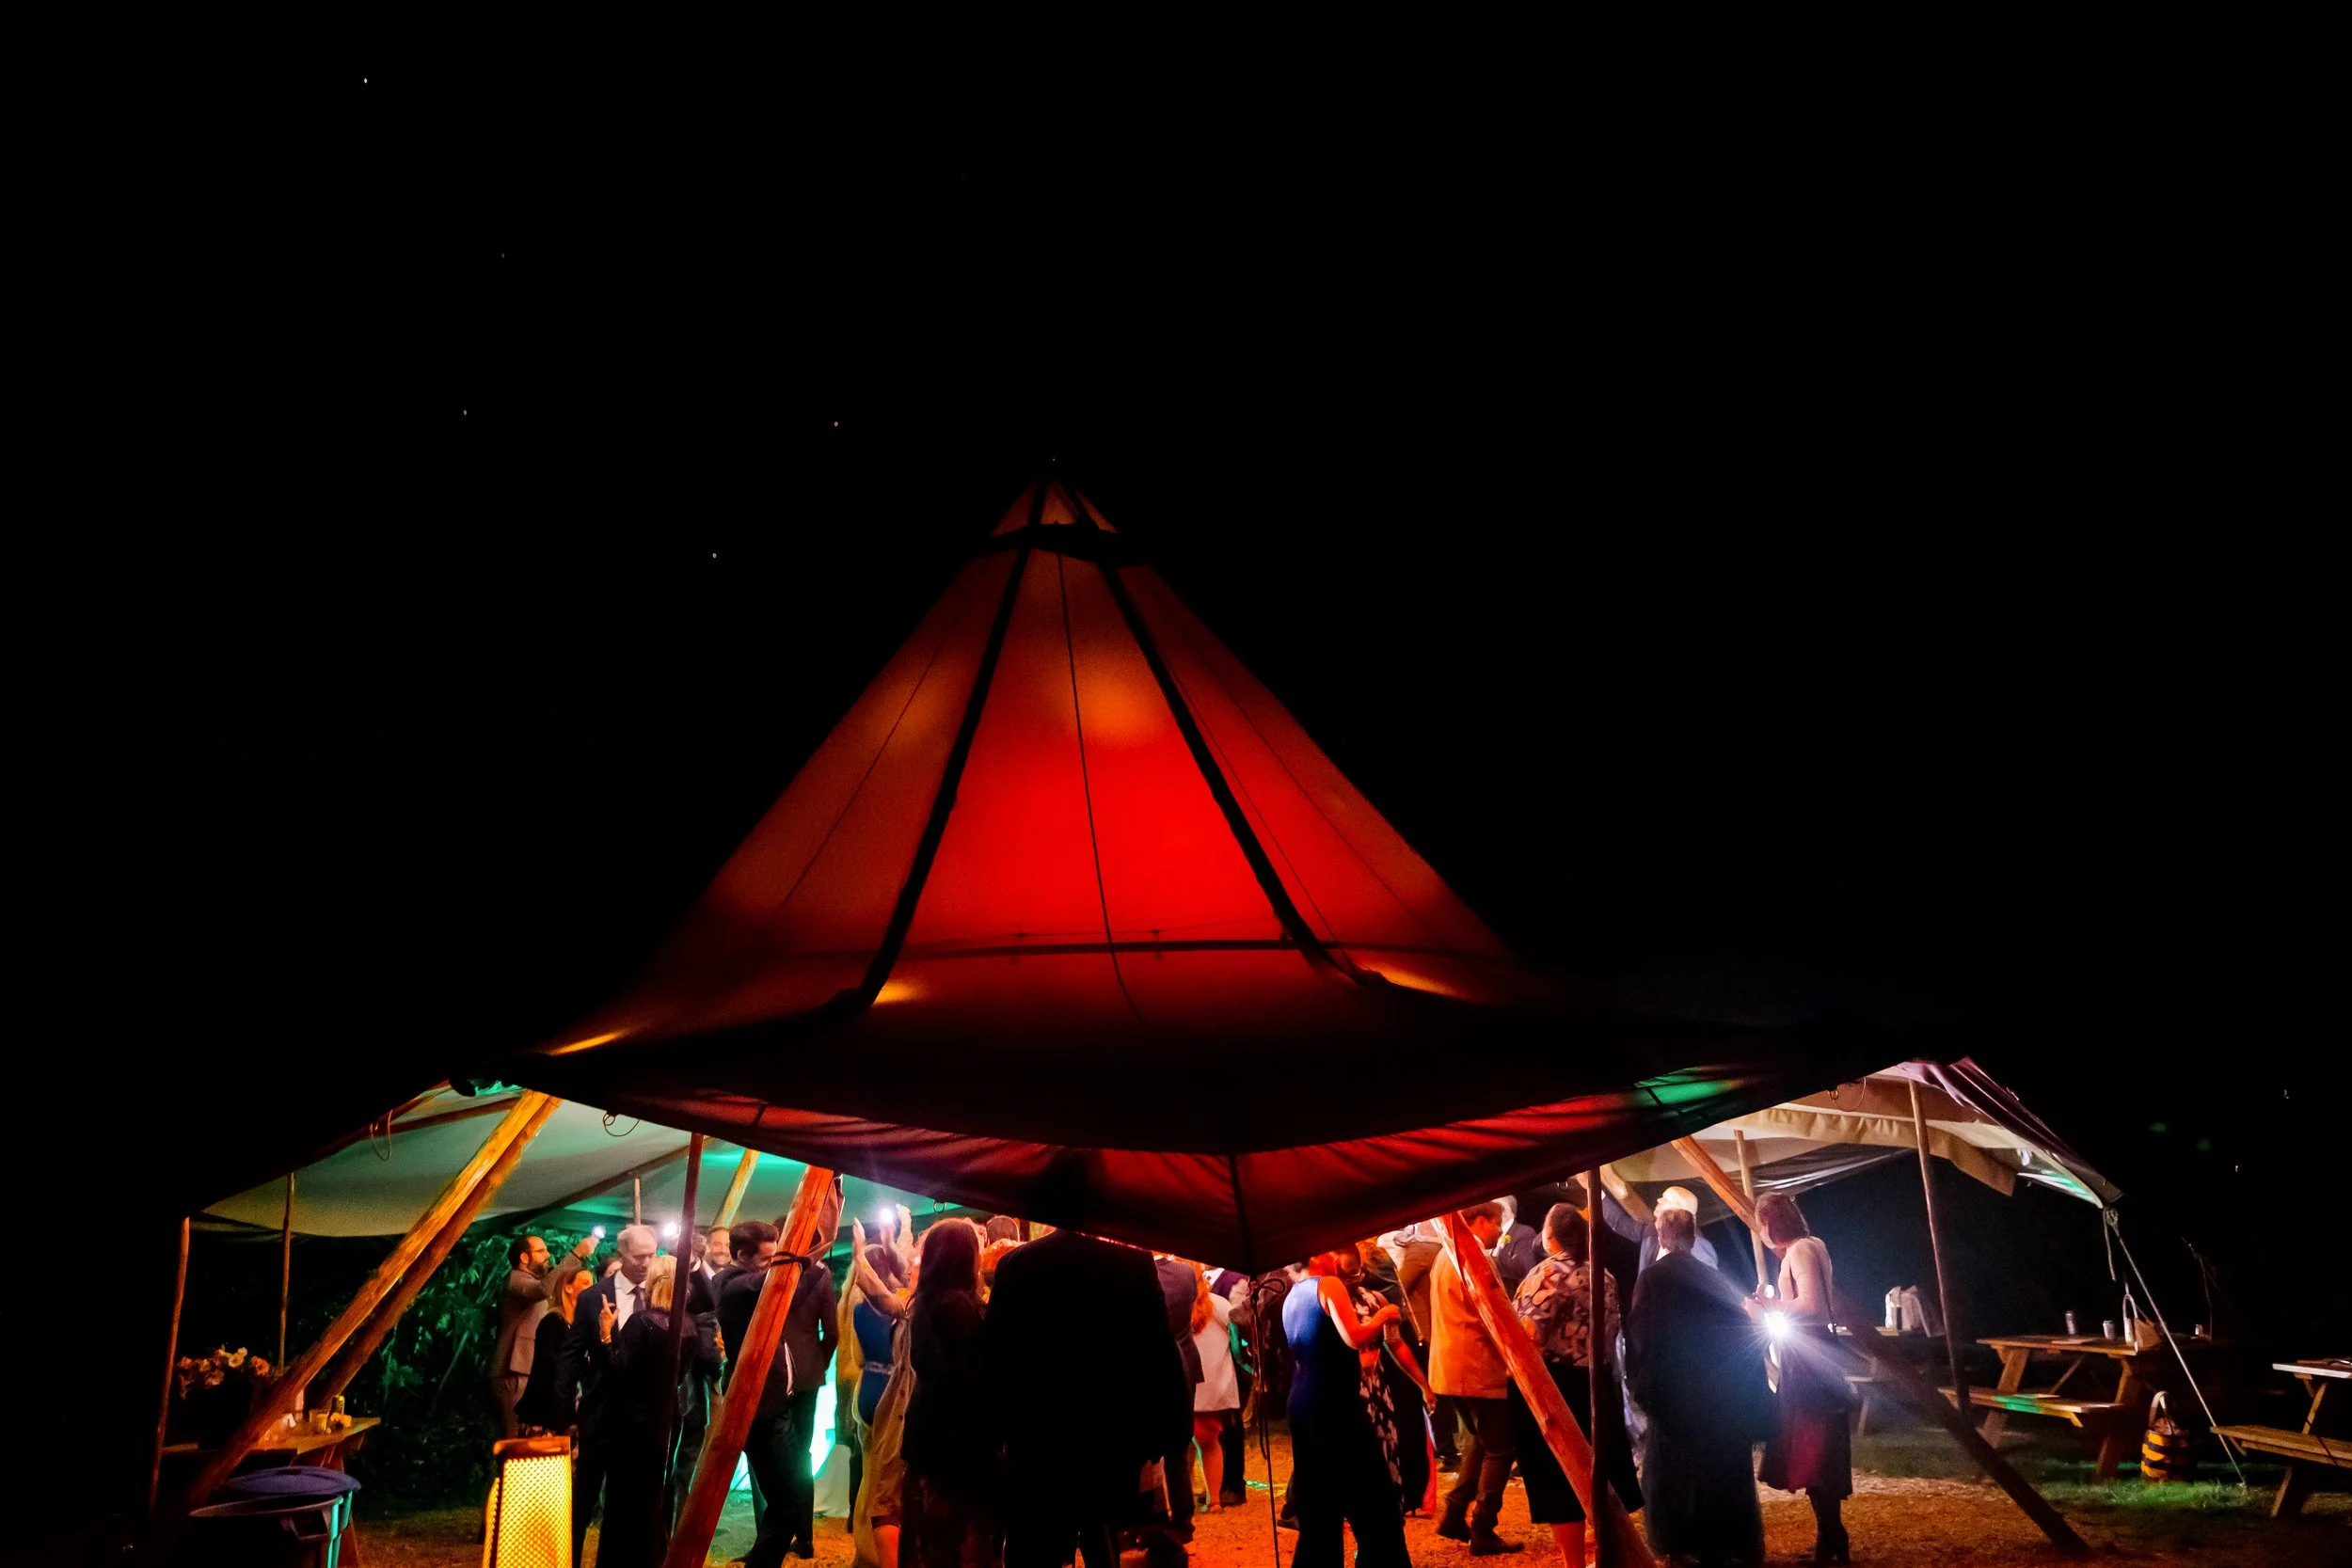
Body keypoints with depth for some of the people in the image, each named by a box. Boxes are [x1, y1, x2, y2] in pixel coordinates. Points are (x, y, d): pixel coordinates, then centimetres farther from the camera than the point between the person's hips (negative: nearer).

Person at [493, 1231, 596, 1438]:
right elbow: (544, 1289, -32)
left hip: (529, 1373, 10)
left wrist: (584, 1257, 8)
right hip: (513, 1375, -10)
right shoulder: (516, 1279, -12)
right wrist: (576, 1253, -33)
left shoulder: (534, 1281, 21)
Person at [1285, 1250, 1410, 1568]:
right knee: (1376, 1507, -1)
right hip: (1335, 1405, -9)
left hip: (1301, 1405, 9)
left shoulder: (1291, 1297, 16)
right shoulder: (1329, 1285, -9)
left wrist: (1370, 1324, 22)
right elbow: (1354, 1338, -21)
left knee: (1317, 1511, 13)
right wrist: (1382, 1315, -5)